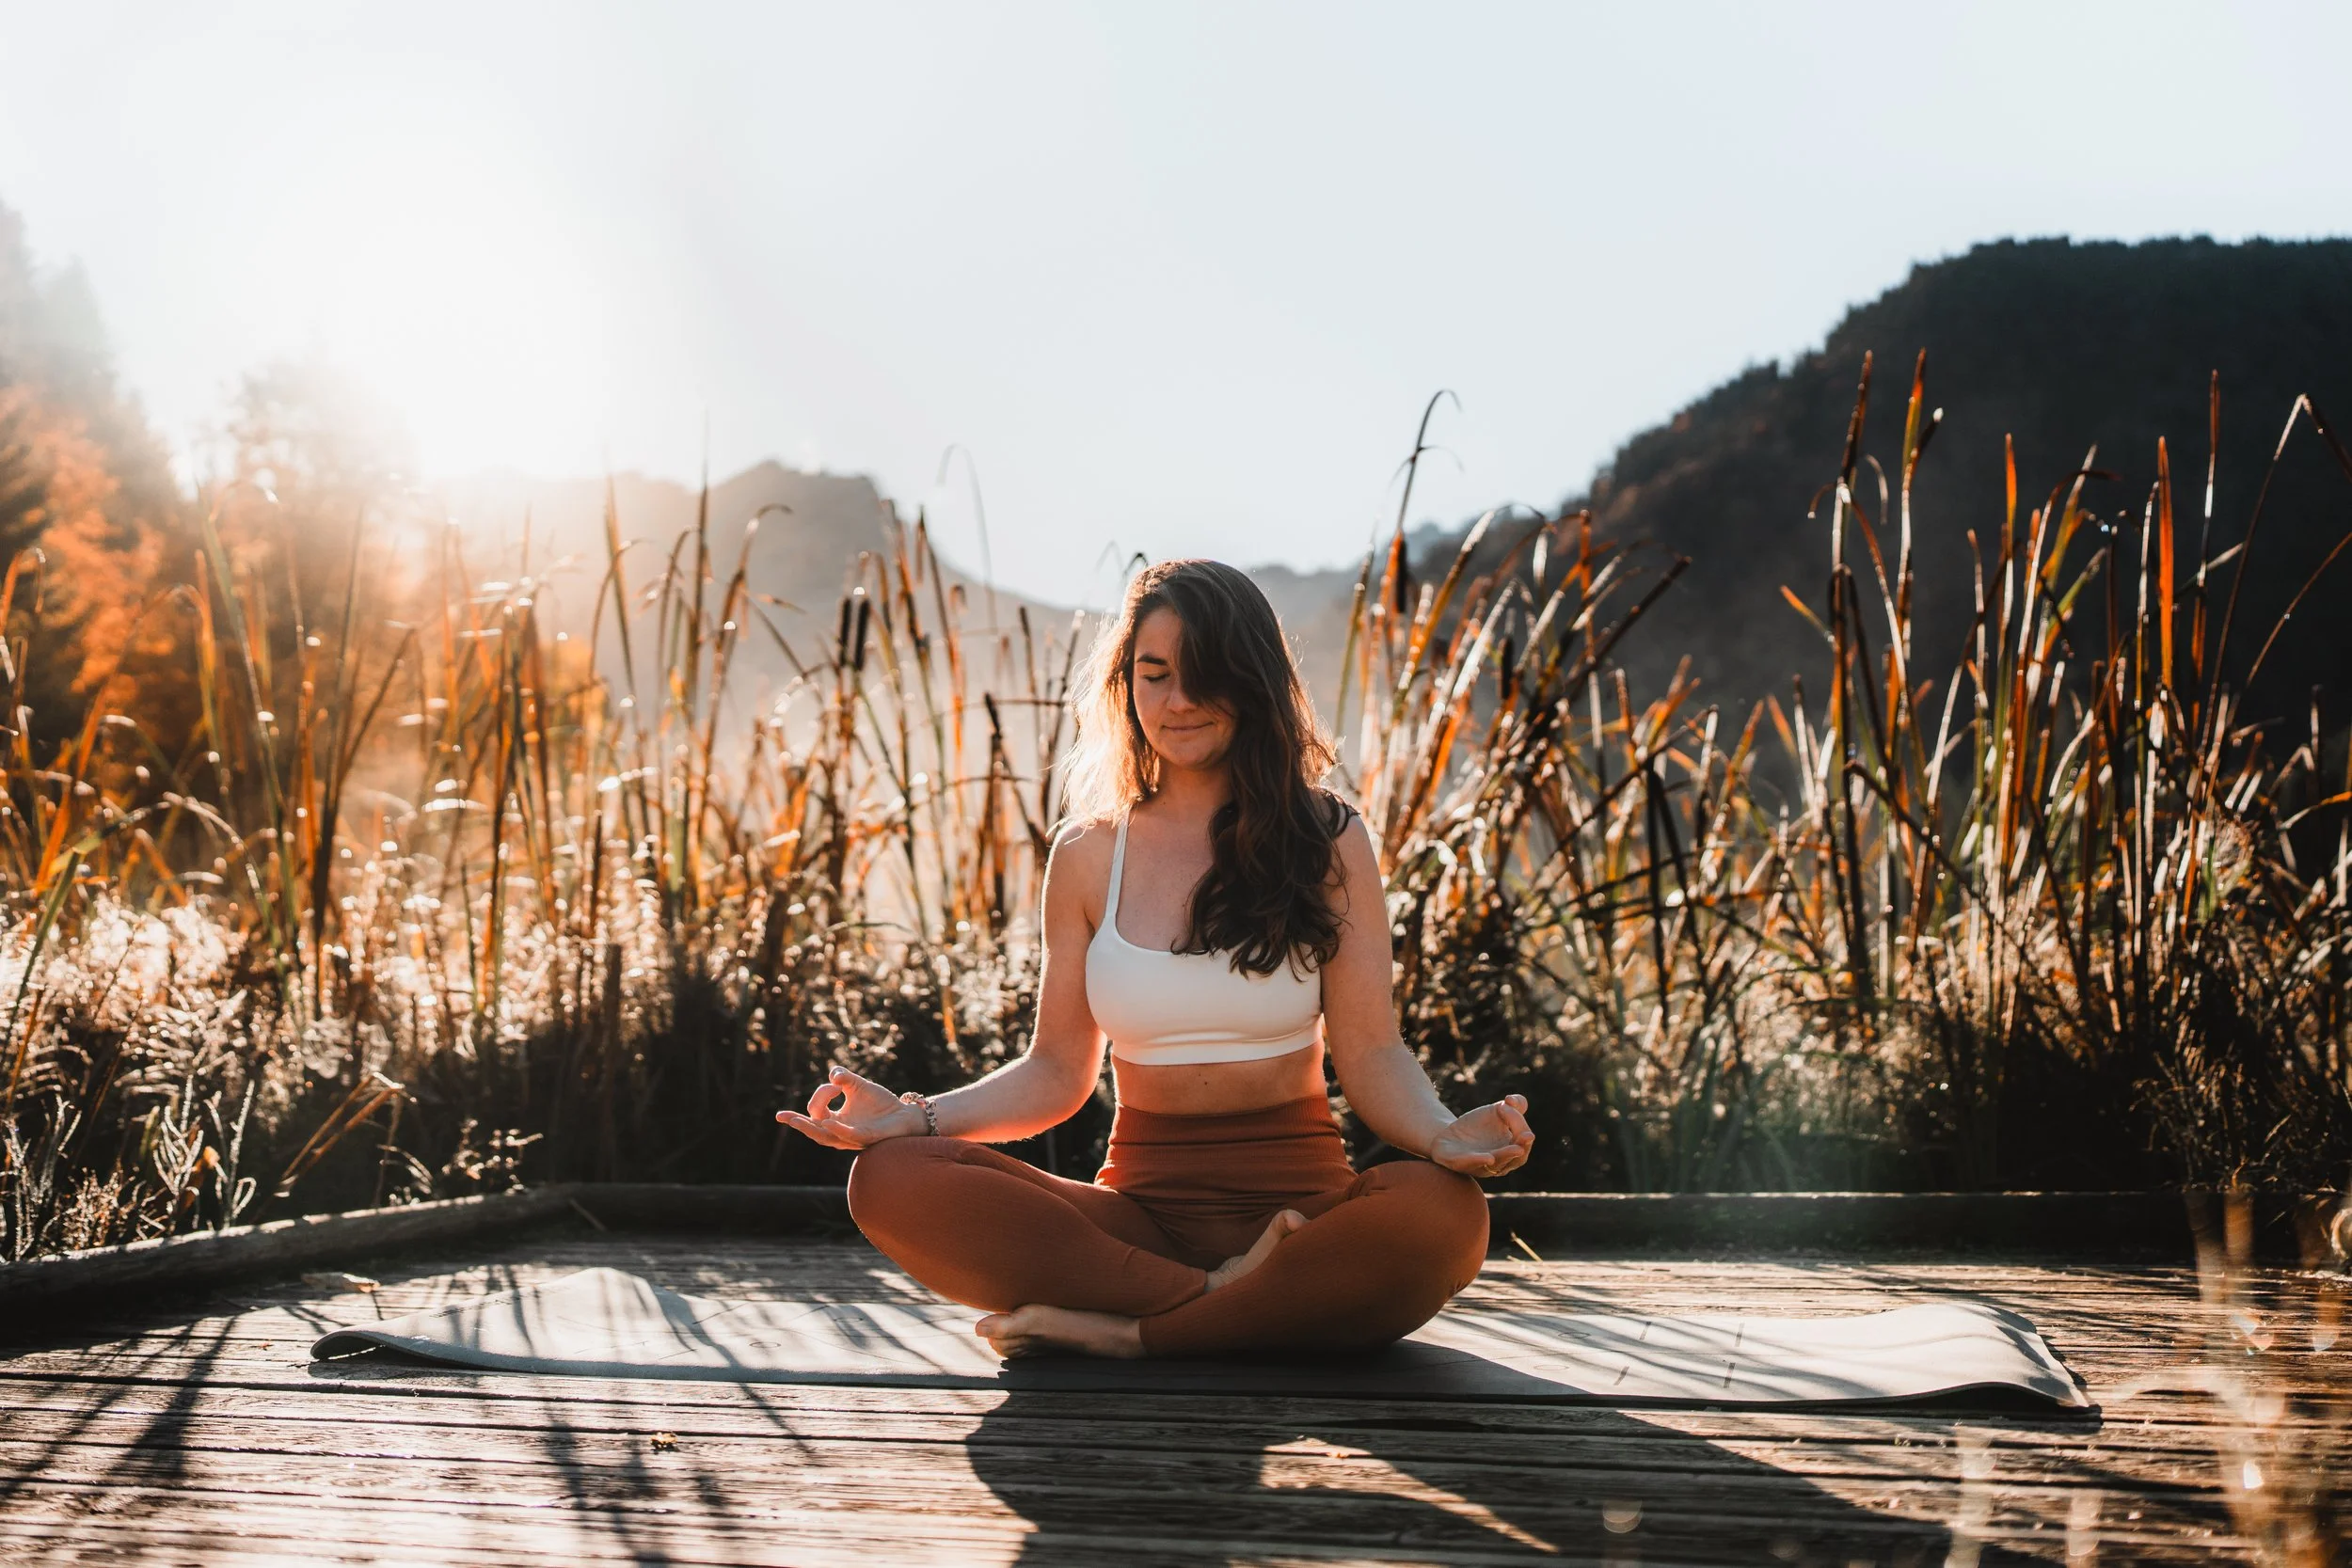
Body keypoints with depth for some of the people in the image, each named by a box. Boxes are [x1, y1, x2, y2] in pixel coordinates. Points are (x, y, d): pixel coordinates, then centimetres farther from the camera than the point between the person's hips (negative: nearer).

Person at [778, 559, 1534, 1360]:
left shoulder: (1329, 843, 7)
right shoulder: (1088, 857, 13)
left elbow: (1371, 1054, 2)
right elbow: (1056, 1072, 12)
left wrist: (1443, 1136, -21)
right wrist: (914, 1116, -5)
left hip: (1298, 1197, -2)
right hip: (1141, 1209, 2)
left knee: (1441, 1212, -37)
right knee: (892, 1180, -24)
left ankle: (1128, 1333, -27)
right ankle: (1219, 1297, -26)